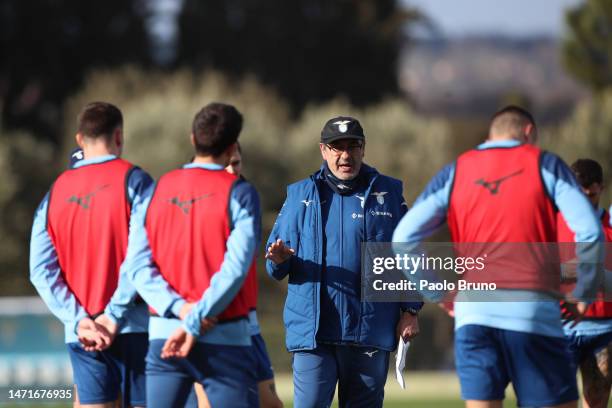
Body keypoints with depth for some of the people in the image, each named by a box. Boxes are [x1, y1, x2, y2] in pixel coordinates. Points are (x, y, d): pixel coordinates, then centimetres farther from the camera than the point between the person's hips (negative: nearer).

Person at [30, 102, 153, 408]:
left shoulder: (55, 193, 9)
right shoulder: (133, 180, -4)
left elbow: (41, 270, 1)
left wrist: (78, 320, -5)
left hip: (81, 334, 4)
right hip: (133, 328, -4)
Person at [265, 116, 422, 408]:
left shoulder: (388, 193, 8)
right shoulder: (300, 195, 10)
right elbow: (275, 270, 9)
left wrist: (410, 310, 0)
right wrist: (279, 259, -15)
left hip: (370, 331, 0)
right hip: (312, 327, 0)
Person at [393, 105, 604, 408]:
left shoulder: (454, 173, 13)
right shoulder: (545, 165, 5)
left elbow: (403, 238, 6)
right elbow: (589, 232, -7)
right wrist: (583, 293, 6)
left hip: (472, 312, 3)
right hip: (533, 309, -3)